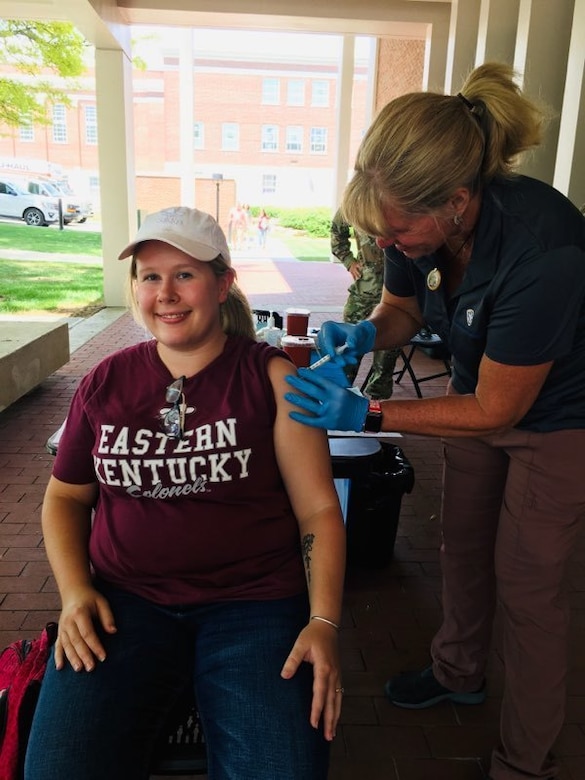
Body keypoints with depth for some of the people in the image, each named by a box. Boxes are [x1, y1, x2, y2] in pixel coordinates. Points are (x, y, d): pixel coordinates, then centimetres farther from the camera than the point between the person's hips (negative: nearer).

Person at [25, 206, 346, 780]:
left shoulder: (270, 377, -3)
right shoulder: (104, 384, 6)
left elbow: (319, 508, -4)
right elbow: (66, 497, 16)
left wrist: (323, 622, -14)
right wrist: (75, 591, 1)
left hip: (253, 601, -1)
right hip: (124, 599, 2)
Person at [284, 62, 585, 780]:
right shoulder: (420, 223, -18)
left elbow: (497, 409, -30)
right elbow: (400, 308, 2)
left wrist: (368, 416, -32)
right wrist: (365, 334, -21)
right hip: (480, 392, 6)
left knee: (525, 585, 4)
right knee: (463, 547, 18)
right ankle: (458, 672, 46)